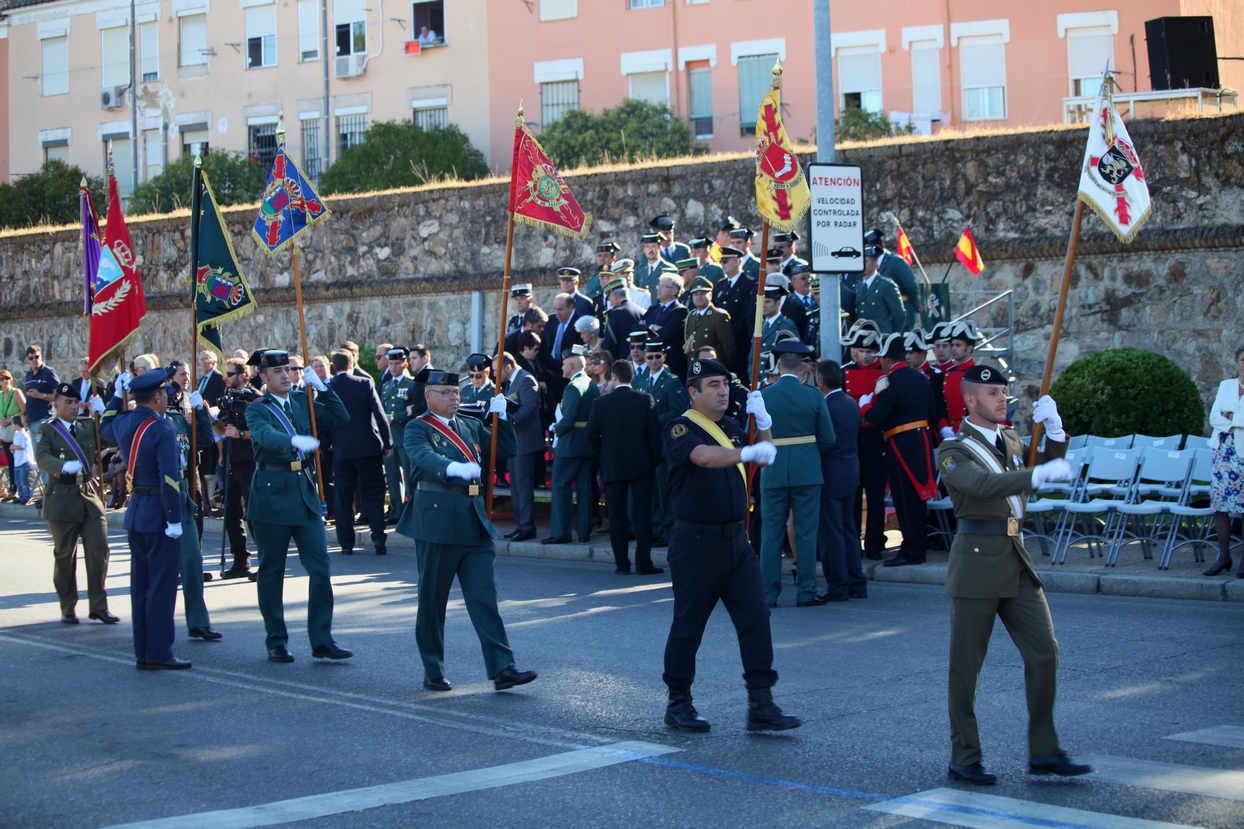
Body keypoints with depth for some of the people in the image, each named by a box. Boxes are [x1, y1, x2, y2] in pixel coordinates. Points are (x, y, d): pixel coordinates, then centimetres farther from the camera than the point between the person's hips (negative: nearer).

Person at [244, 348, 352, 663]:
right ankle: (276, 642, 14)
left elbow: (341, 419, 8)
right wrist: (295, 440, -43)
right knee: (271, 572, 4)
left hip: (305, 492, 4)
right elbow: (266, 435, -25)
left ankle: (321, 640, 3)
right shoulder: (257, 410, -3)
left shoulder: (302, 402, 12)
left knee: (320, 567, -2)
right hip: (272, 493, -4)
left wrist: (321, 388, -1)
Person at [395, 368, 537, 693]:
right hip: (437, 520, -5)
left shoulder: (471, 426, 18)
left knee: (485, 596, -1)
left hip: (475, 521, 5)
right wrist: (455, 468, -41)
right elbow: (424, 458, -22)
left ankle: (502, 669, -5)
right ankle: (433, 671, 15)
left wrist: (501, 416, -1)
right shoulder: (418, 428, -1)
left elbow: (507, 450, 13)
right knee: (432, 599, 4)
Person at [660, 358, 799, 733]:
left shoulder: (731, 428, 15)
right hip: (696, 544, -6)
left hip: (736, 541, 7)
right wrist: (749, 452, -41)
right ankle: (678, 703, 16)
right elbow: (704, 456, -28)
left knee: (756, 618, -2)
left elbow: (764, 458, 17)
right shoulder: (680, 428, -9)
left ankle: (760, 705, 1)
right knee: (688, 624, 2)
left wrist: (762, 423, 0)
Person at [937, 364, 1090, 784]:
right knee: (966, 666, 1)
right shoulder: (953, 450, -6)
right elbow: (982, 484, -24)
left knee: (1044, 653, 1)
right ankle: (964, 759, 9)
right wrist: (1038, 474, -32)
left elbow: (1050, 470, 16)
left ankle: (1044, 752, 9)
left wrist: (1053, 429, 0)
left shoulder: (1010, 439, 17)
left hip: (1016, 560, 6)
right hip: (977, 560, -6)